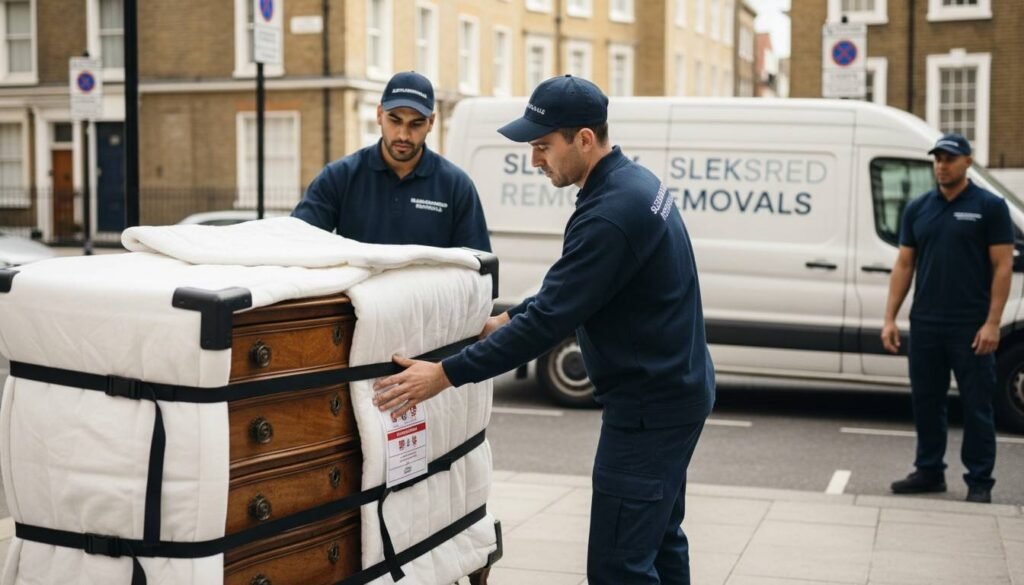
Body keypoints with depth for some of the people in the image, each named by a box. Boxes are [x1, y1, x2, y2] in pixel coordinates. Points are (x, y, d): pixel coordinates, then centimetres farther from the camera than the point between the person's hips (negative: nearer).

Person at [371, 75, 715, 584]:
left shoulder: (610, 214, -25)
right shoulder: (636, 182, 7)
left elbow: (550, 320, -26)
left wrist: (446, 374, -23)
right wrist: (509, 319, 16)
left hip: (647, 407, -11)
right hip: (676, 390, 11)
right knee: (659, 542, 19)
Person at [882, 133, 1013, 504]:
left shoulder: (990, 207, -3)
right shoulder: (918, 209, 9)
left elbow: (1003, 266, -6)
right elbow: (904, 265, 10)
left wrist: (992, 323, -13)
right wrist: (890, 317, 4)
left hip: (971, 328, -4)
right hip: (925, 324, 4)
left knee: (976, 406, 2)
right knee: (926, 401, 11)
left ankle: (979, 481, 10)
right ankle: (929, 472, 23)